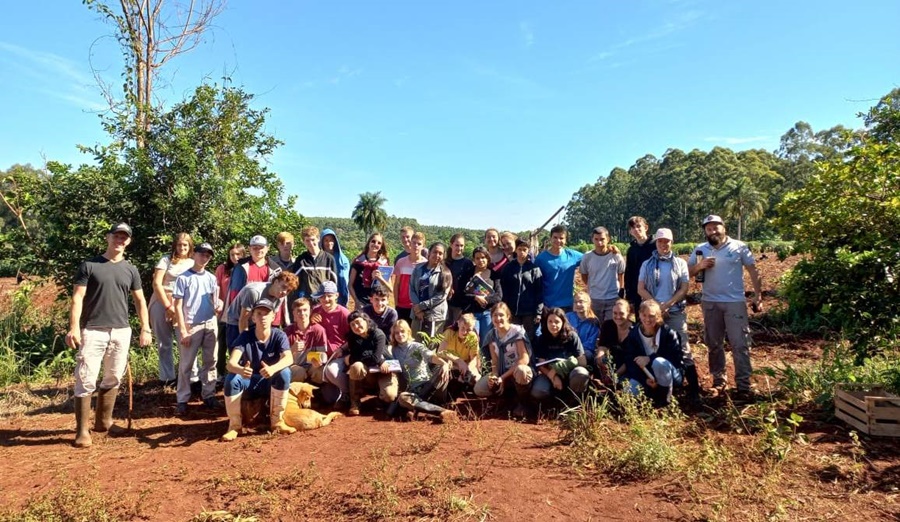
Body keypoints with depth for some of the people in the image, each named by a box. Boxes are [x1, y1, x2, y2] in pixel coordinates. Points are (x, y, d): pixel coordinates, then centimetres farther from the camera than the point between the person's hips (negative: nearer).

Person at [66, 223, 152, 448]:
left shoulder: (130, 270, 11)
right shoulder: (89, 266, 0)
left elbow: (139, 300, 14)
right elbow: (77, 297, -5)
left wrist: (145, 329, 6)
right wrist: (74, 327, -17)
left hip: (121, 332, 4)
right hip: (93, 331, -4)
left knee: (113, 379, 12)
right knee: (86, 381, -5)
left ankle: (103, 421, 27)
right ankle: (82, 430, 3)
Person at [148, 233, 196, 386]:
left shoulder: (193, 263, 9)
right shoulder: (166, 260, 0)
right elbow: (157, 284, -7)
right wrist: (168, 306, -11)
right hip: (162, 303, -1)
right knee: (164, 344, 7)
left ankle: (193, 376, -1)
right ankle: (167, 377, 16)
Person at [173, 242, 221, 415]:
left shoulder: (211, 278, 10)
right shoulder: (183, 278, -4)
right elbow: (178, 306, -6)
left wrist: (218, 305, -10)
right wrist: (183, 331, -11)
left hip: (211, 325, 5)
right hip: (191, 326, -4)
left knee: (210, 362, 9)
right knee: (186, 365, 1)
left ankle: (208, 395, 19)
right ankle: (182, 400, 7)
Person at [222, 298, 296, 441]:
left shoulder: (279, 336, -12)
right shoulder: (245, 337, -11)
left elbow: (288, 358, -30)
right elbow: (230, 363, -26)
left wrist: (272, 369, -52)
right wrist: (241, 370, -50)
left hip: (270, 384, 0)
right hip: (248, 383, 0)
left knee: (285, 372, -31)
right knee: (231, 379, -30)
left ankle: (277, 420, -14)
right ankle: (235, 424, -11)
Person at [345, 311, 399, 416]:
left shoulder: (378, 334, -13)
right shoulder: (352, 337, -3)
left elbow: (376, 357, -25)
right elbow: (354, 358, -14)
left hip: (383, 371, -2)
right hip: (367, 373, 2)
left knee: (389, 396, -28)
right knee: (356, 366, -33)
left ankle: (380, 392, 12)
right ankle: (354, 403, -15)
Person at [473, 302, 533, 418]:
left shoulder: (517, 331, -14)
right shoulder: (492, 335, 1)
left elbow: (525, 359, -22)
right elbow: (495, 361, 1)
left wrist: (503, 377, -24)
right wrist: (494, 376, -22)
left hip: (520, 371, -5)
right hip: (502, 373, 5)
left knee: (520, 371, -42)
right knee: (479, 389, -18)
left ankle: (522, 402, -10)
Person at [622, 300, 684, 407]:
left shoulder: (668, 333, -12)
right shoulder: (633, 334, -4)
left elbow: (677, 357, -17)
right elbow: (630, 361, -9)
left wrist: (650, 359, -28)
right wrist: (645, 379, -26)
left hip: (671, 376, -2)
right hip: (645, 375, 3)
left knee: (659, 362, -37)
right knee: (630, 390, -28)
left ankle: (666, 398, -13)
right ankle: (654, 395, 5)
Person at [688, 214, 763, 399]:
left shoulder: (739, 247, -1)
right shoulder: (700, 250, 5)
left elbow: (753, 271, 1)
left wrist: (758, 295, -4)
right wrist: (699, 265, -15)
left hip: (735, 302, -3)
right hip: (710, 303, 3)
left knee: (740, 345, -2)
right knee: (714, 345, 11)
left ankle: (743, 385, 5)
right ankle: (718, 381, 22)